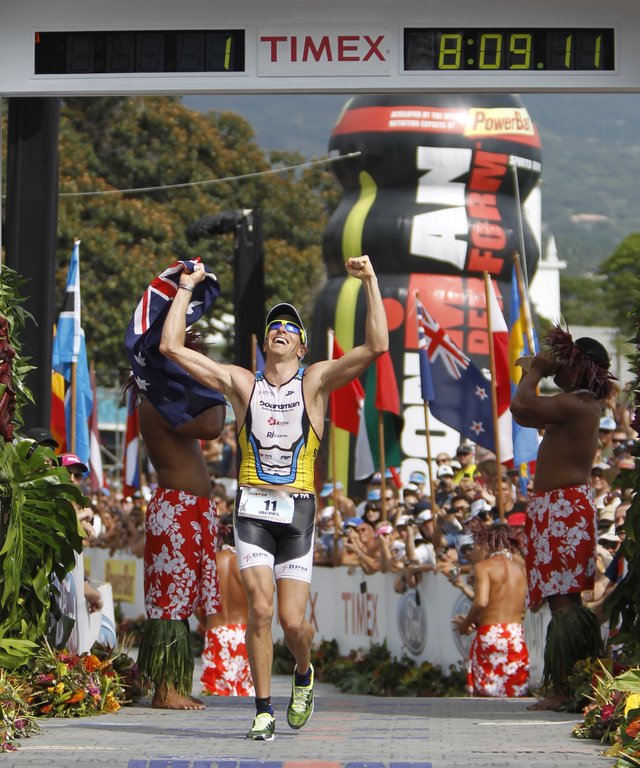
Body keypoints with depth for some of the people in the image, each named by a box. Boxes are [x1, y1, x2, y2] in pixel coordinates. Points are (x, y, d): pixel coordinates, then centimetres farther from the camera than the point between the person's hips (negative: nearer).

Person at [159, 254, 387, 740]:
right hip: (252, 508, 1)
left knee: (293, 621, -4)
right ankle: (264, 710, -1)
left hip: (298, 510, -1)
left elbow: (377, 347, -8)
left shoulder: (315, 382, 4)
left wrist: (371, 282, -12)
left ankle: (304, 674, 30)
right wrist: (186, 289, 7)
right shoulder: (241, 383, 8)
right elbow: (172, 346, 6)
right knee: (260, 609, -12)